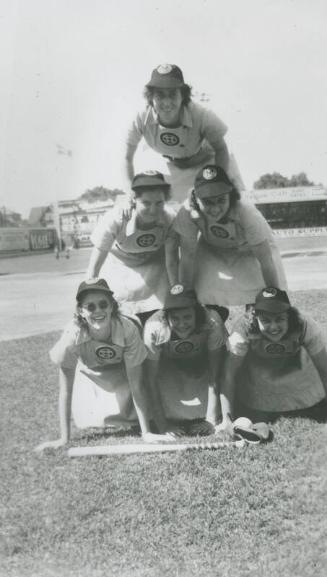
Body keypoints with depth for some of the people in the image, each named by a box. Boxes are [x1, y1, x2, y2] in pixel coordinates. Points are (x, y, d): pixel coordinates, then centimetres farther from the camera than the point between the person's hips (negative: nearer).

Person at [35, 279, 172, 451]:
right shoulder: (73, 335, -35)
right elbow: (65, 390, -28)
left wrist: (146, 433, -29)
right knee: (88, 421, -9)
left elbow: (136, 385, -28)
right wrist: (64, 438, -28)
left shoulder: (127, 329, -35)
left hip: (121, 374, 0)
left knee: (127, 416, -10)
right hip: (89, 377, 0)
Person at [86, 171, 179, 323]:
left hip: (154, 267, 2)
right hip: (119, 268, -2)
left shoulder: (170, 219, -26)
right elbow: (94, 266, -25)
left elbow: (172, 260, -14)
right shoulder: (116, 218, -32)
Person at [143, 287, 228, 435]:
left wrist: (211, 420, -31)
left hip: (201, 363, 0)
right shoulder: (154, 328, -35)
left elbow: (215, 373, -29)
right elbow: (151, 378, -29)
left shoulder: (212, 322, -35)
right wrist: (162, 424, -30)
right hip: (168, 365, 0)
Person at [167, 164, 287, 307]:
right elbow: (187, 257, -22)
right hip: (212, 250, 1)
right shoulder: (188, 212, -32)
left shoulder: (246, 213, -36)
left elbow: (266, 261, -31)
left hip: (250, 251, -1)